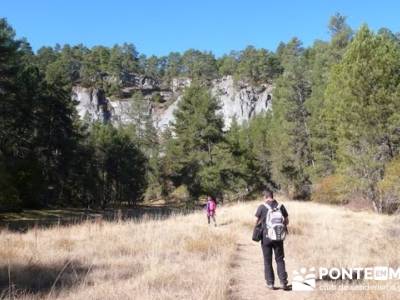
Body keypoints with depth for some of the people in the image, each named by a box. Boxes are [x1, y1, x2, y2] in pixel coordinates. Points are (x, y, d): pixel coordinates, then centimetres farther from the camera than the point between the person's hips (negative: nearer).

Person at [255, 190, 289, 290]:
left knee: (268, 261, 9)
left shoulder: (262, 207, -8)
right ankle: (283, 282, 6)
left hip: (266, 237, -2)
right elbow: (286, 222, 5)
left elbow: (256, 222, -3)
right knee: (280, 259, 12)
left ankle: (270, 283, 12)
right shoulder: (281, 206, 0)